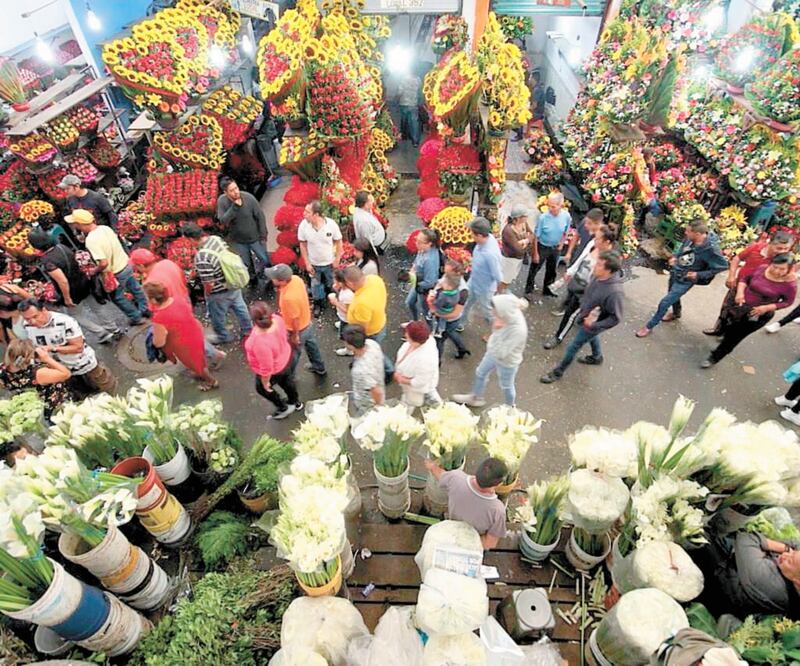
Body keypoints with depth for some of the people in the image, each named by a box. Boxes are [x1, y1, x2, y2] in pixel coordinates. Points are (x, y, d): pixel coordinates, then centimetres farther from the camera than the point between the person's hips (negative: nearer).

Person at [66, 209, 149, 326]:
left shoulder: (90, 240, -27)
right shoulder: (106, 228, -6)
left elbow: (103, 263, -31)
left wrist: (95, 271, -12)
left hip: (115, 273, -7)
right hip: (126, 264, 7)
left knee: (118, 298, 17)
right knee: (135, 288, 25)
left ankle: (136, 317, 29)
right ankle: (146, 310, 40)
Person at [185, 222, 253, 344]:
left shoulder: (201, 257, -34)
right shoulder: (216, 238, -12)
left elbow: (209, 284, -27)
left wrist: (207, 295, -4)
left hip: (219, 293, -7)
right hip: (234, 283, 7)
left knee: (217, 316, 22)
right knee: (240, 308, 28)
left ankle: (223, 336, 46)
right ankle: (247, 330, 50)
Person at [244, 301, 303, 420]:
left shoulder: (260, 342, -46)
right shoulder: (276, 319, -26)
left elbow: (266, 368, -32)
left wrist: (265, 383, -13)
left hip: (274, 371, -6)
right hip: (285, 358, 6)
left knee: (262, 388, 28)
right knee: (286, 380, 34)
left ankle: (284, 408, 49)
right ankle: (296, 402, 61)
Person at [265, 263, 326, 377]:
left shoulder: (289, 298, -43)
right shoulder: (296, 278, -20)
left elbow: (295, 319, -27)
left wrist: (295, 336, -14)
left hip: (298, 329, -8)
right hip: (307, 322, 8)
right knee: (310, 344, 31)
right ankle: (319, 367, 56)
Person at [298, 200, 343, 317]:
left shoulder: (331, 224, -27)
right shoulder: (303, 225, -23)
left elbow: (338, 242, -12)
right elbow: (303, 245, -10)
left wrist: (337, 260, -8)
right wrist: (307, 263, -8)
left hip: (329, 263, -1)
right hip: (313, 263, 1)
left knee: (331, 284, 24)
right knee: (315, 285, 23)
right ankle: (318, 303, 50)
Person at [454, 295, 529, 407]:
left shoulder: (518, 330, -41)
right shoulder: (509, 316, -20)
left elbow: (501, 353, -33)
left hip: (507, 363, -7)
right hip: (493, 353, 7)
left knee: (506, 386, 21)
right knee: (480, 373, 26)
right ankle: (476, 397, 54)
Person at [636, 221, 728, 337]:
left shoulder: (710, 249, -30)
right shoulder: (690, 238, -14)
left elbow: (723, 265, -18)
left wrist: (699, 274, -21)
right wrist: (674, 256, -4)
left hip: (685, 280, -7)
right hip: (674, 272, 7)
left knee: (665, 302, -6)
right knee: (673, 296, 28)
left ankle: (649, 326, 11)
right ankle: (676, 313, 58)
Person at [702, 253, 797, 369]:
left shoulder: (790, 283, -19)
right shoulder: (761, 269, -11)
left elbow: (788, 302, -8)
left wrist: (766, 308, -20)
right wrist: (740, 292, -14)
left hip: (759, 315, -4)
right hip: (741, 306, 4)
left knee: (735, 336, 0)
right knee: (726, 328, 20)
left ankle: (715, 357, 13)